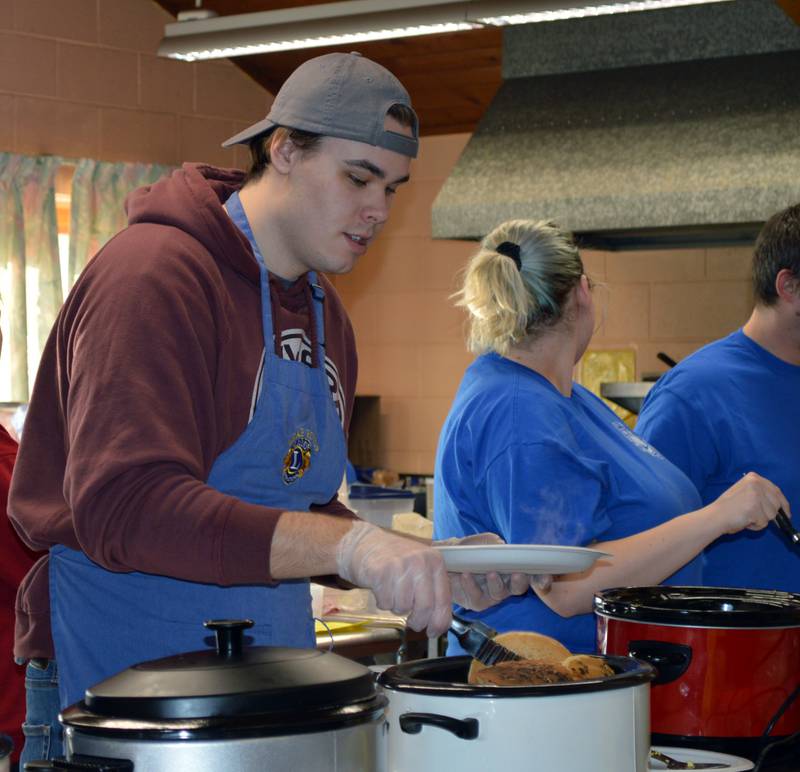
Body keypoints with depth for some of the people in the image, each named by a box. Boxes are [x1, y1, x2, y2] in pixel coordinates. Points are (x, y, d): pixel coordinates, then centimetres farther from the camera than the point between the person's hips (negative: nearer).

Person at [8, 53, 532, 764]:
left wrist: (435, 566, 2)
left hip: (271, 674, 8)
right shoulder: (156, 273, -15)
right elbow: (124, 505, -27)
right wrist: (348, 544, -34)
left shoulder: (323, 313, 13)